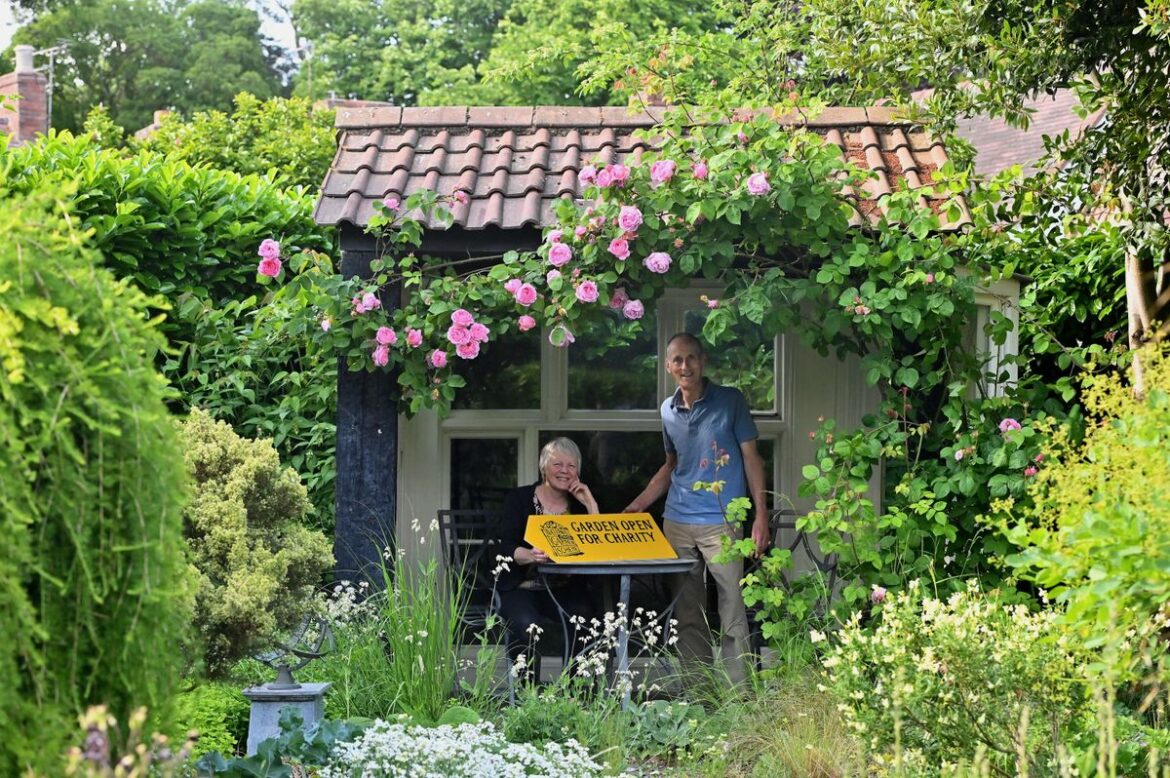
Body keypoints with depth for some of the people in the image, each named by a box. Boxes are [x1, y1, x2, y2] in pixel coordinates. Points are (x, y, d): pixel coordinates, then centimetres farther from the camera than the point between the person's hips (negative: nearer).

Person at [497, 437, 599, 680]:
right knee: (526, 624, -34)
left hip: (564, 589, 2)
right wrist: (531, 556, -32)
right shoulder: (519, 498, 3)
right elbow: (506, 548, -9)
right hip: (521, 586, -2)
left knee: (583, 614, -31)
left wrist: (590, 504, -6)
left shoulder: (579, 502, 12)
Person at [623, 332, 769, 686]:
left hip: (721, 521, -5)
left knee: (732, 613, -7)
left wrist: (761, 515, -7)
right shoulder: (668, 410, 12)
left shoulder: (730, 402, -2)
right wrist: (637, 506, 14)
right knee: (688, 615, 7)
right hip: (677, 521, 5)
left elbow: (751, 457, -1)